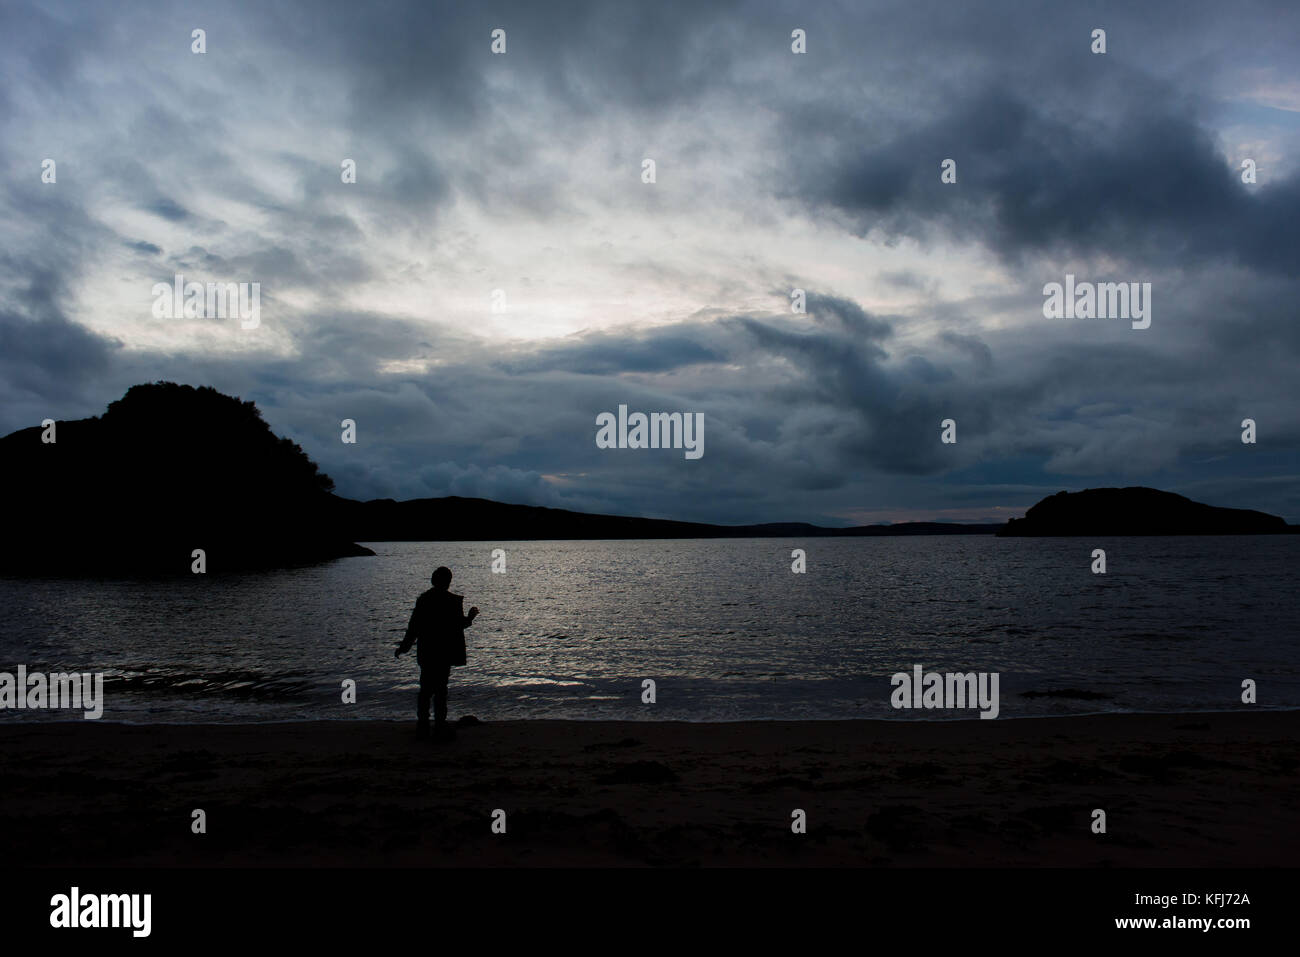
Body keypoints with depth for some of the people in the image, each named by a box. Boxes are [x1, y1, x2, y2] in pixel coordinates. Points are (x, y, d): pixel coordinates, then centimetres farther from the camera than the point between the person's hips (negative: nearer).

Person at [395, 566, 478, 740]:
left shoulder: (423, 599, 3)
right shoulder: (453, 600, -11)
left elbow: (414, 625, 5)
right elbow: (459, 624, -8)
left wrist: (403, 647, 13)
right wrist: (470, 618, 13)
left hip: (426, 652, 4)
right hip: (444, 652, -4)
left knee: (425, 688, 13)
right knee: (440, 688, 1)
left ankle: (422, 725, 18)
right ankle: (440, 727, 3)